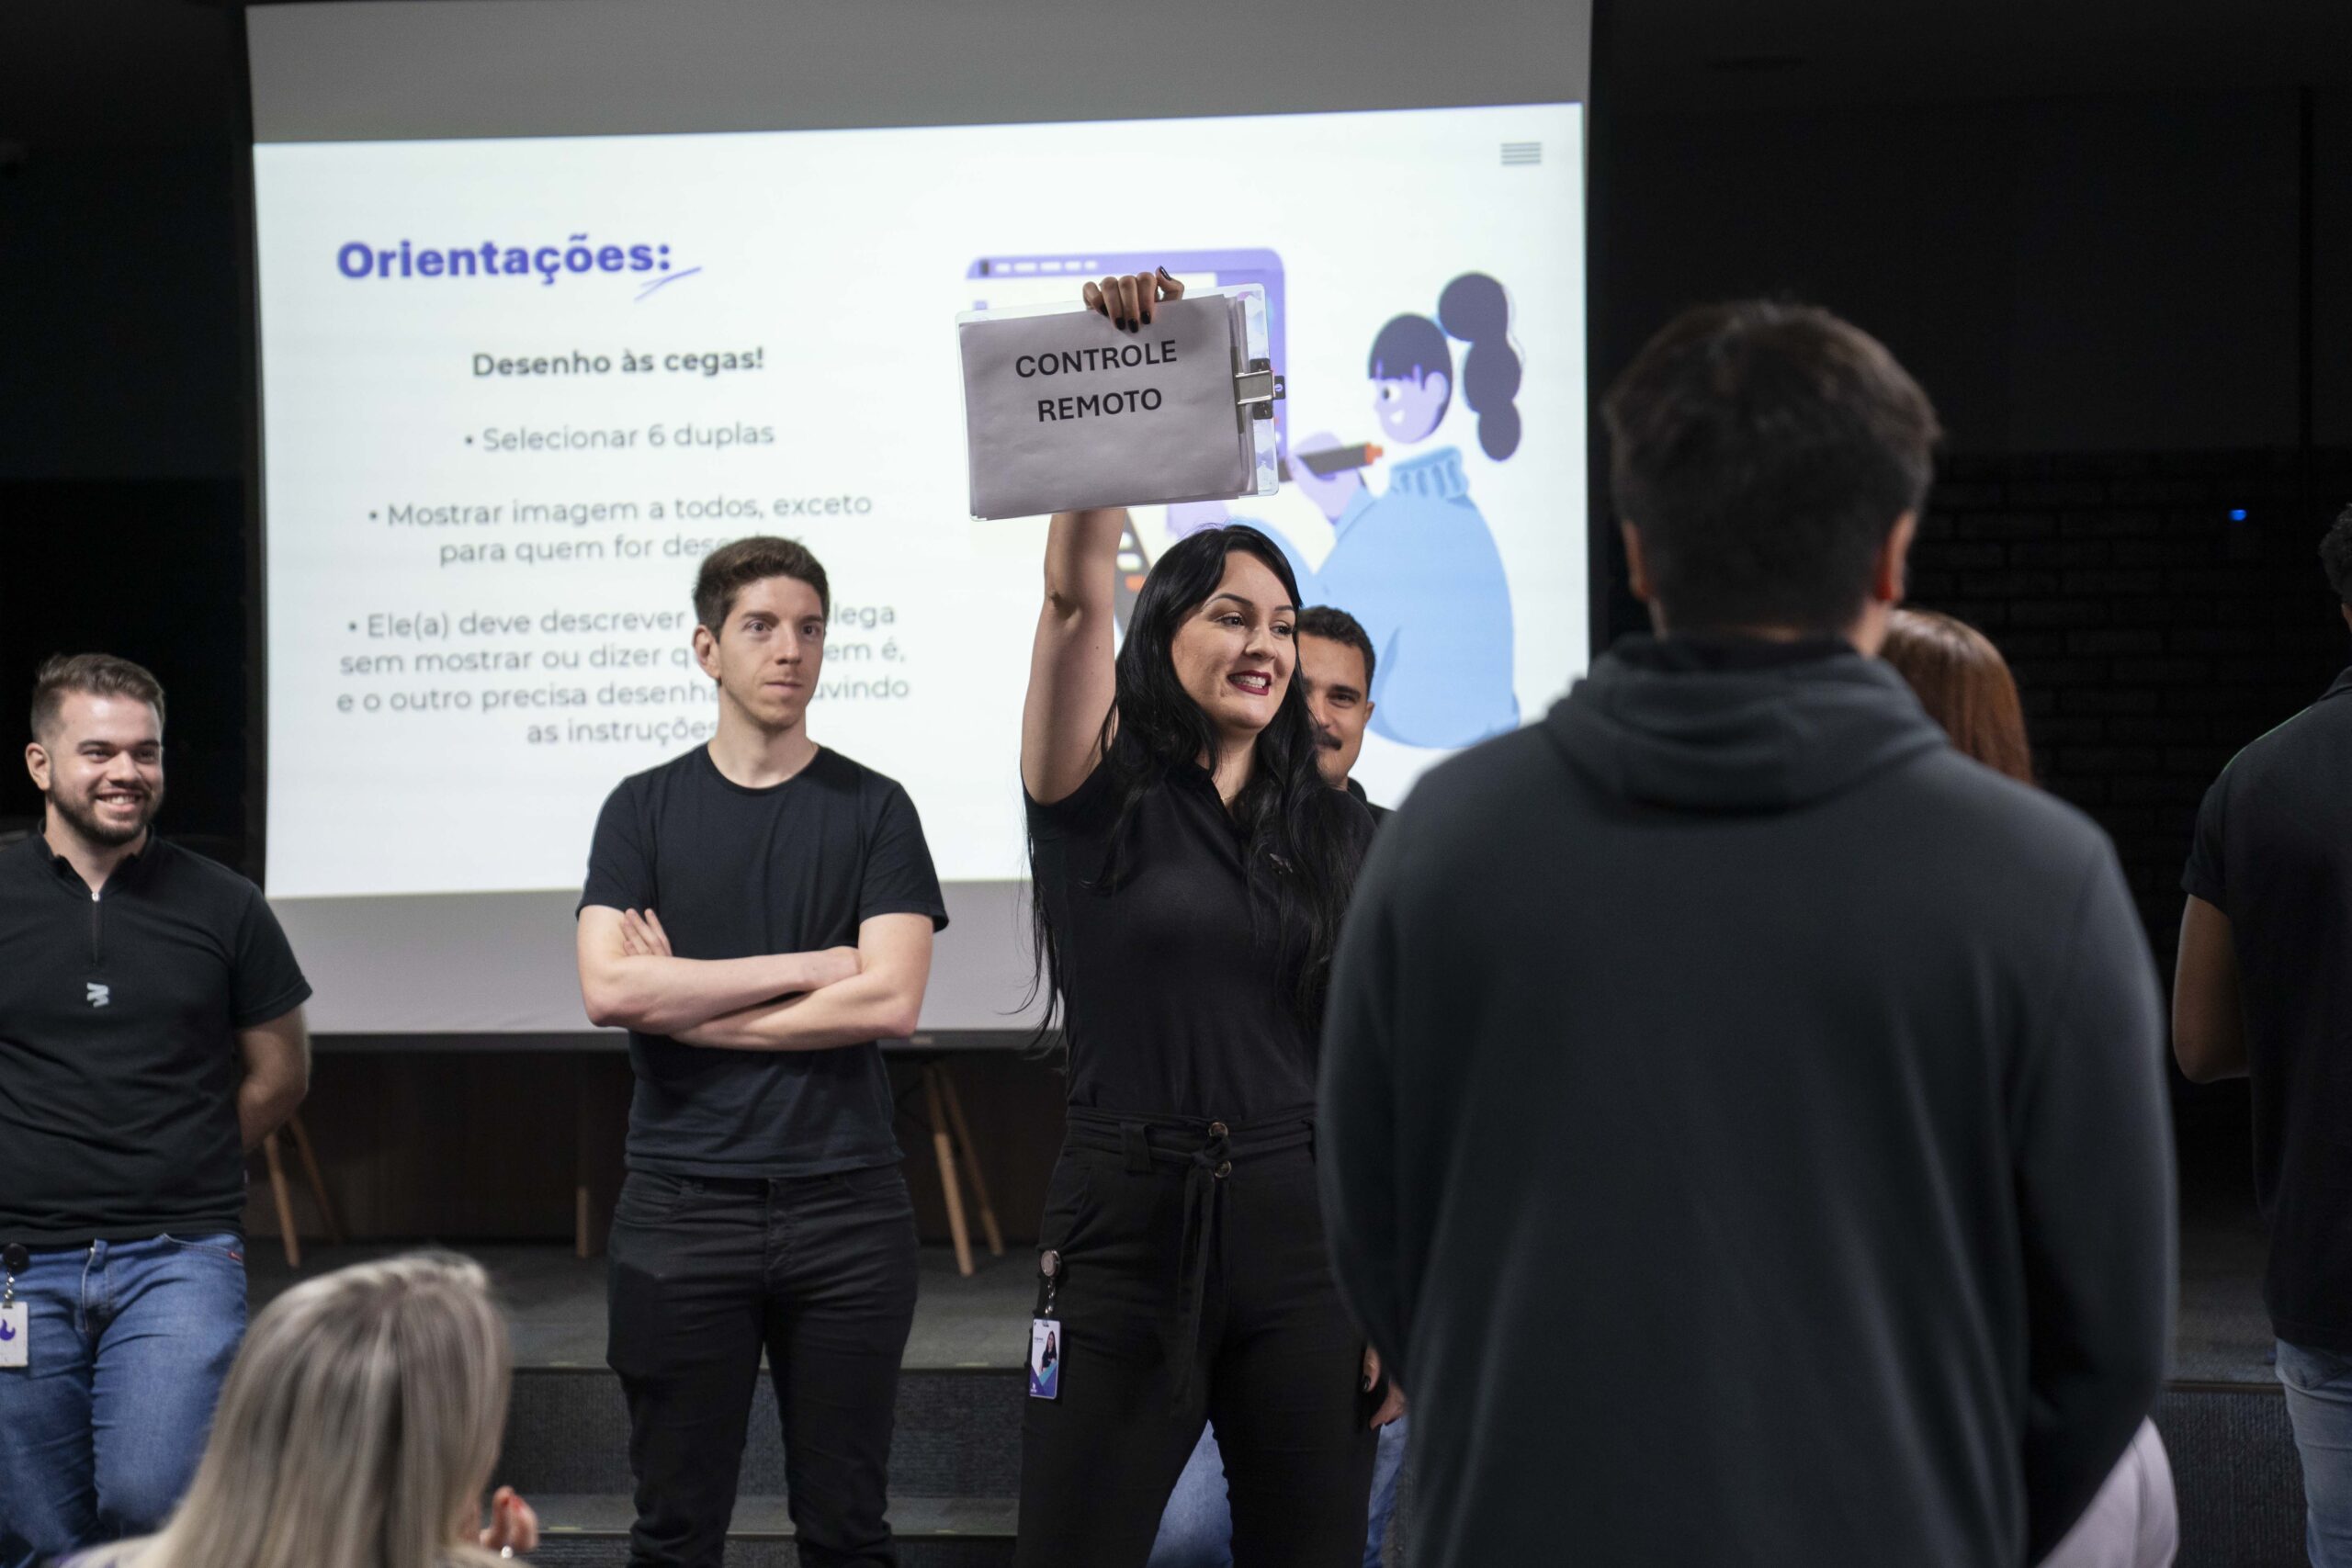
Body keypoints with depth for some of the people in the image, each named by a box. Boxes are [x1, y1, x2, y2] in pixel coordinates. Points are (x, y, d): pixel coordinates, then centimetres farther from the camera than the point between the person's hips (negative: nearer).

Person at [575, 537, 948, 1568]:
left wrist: (686, 1006, -6)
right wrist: (809, 965, -7)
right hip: (683, 1204, 0)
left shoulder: (873, 809, 6)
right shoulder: (645, 809, 8)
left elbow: (889, 1000, -7)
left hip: (845, 1207, 0)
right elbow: (609, 989, -7)